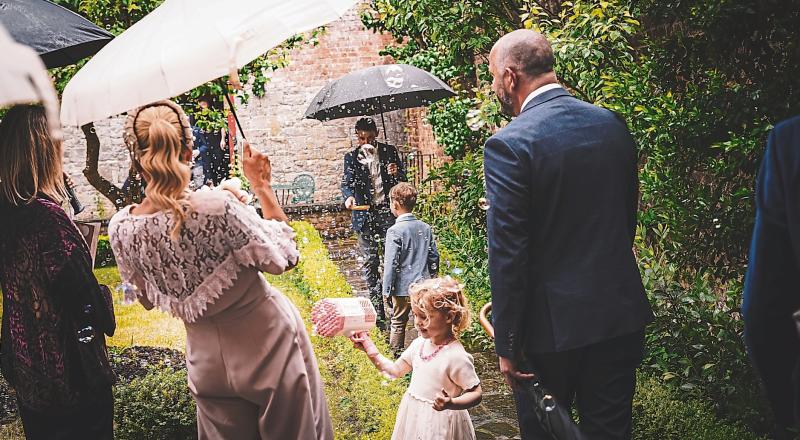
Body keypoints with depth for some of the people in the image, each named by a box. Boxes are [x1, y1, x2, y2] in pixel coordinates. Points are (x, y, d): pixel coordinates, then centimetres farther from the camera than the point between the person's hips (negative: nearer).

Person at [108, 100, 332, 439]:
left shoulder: (121, 228, -13)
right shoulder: (216, 206, -30)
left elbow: (147, 299, 4)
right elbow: (282, 258, -15)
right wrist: (262, 186, -8)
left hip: (208, 364, 4)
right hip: (267, 344, -4)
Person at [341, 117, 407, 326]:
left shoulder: (389, 151, 9)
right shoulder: (351, 157, 8)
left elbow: (403, 180, 10)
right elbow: (347, 182, -3)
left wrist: (397, 173, -14)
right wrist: (348, 197, -25)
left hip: (388, 212, -1)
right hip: (365, 214, 1)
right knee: (369, 262, 3)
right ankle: (378, 308, 10)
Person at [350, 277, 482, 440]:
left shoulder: (456, 356, -24)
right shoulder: (419, 344, -3)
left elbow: (476, 393, -19)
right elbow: (396, 370, 8)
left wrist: (451, 404, -35)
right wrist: (371, 350, -2)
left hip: (438, 423, -6)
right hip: (412, 416, 7)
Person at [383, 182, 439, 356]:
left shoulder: (394, 231, -15)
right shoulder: (426, 228, 3)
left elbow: (391, 264, -15)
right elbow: (434, 257, 8)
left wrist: (386, 291, -8)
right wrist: (431, 280, 20)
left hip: (402, 289, -4)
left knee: (398, 323, 10)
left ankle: (396, 356, 19)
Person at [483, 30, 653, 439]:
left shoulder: (508, 145, -17)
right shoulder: (613, 125, 2)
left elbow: (507, 255, -17)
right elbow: (627, 218, 12)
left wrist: (507, 345, -9)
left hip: (552, 326, -5)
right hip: (621, 315, 6)